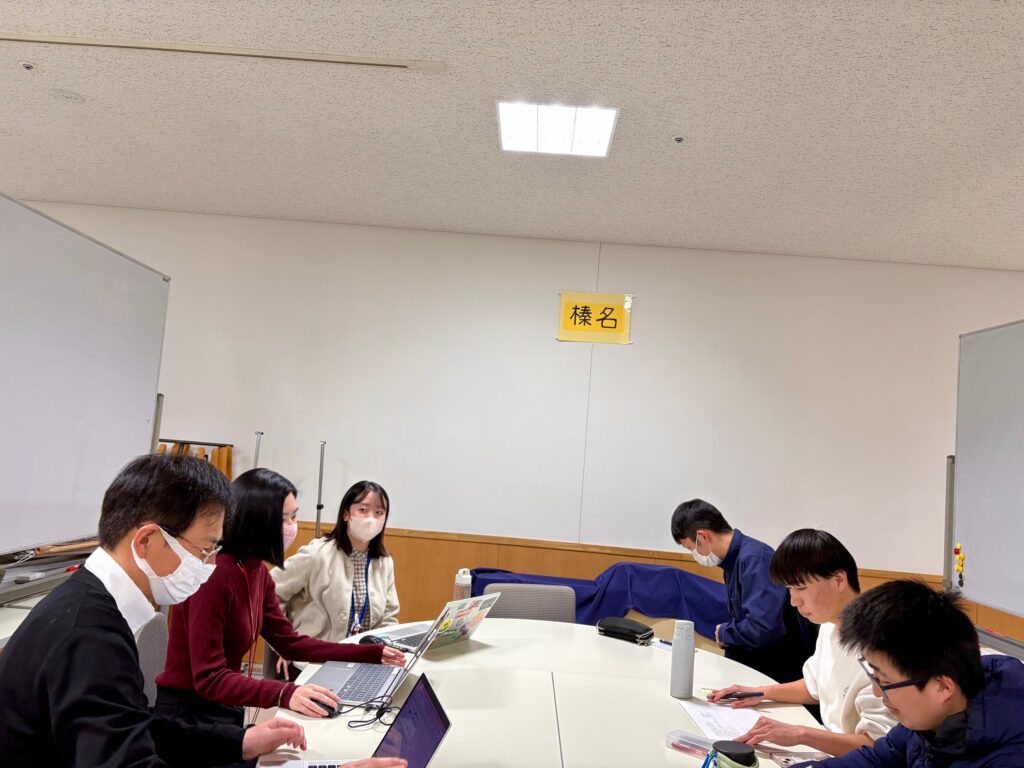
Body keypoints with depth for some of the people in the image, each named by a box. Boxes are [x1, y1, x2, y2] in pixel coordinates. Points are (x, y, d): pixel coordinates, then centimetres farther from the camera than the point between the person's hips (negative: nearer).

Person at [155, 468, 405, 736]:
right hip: (189, 714, -8)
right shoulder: (214, 574, -25)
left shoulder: (256, 571, 4)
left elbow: (290, 642, 11)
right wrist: (283, 694, -41)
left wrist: (371, 654, 8)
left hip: (226, 709, 9)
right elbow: (209, 678, -28)